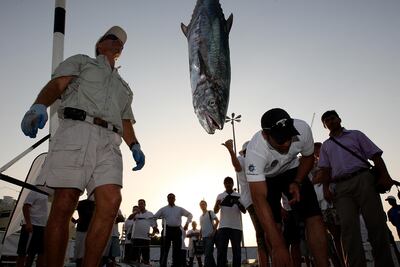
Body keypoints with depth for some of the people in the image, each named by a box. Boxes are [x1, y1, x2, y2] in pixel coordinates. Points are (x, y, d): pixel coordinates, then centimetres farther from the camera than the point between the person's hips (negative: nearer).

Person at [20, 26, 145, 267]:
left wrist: (135, 146, 8)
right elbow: (56, 85, 6)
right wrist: (39, 106, -16)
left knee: (111, 201, -17)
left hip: (109, 141, 4)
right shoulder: (81, 61, 24)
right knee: (64, 205, -11)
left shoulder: (124, 86, 36)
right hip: (77, 131, -3)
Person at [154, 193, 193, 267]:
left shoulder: (180, 209, 13)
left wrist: (187, 223, 1)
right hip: (167, 230, -1)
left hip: (177, 230, 1)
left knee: (177, 250, 3)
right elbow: (154, 217, 11)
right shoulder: (163, 209, 10)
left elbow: (190, 215, 16)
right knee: (164, 250, -3)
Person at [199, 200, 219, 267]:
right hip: (204, 237, 7)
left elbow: (217, 221, -9)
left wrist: (214, 231, -14)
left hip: (210, 236, -7)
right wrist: (200, 236, 12)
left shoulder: (210, 212, 0)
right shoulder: (200, 217, 20)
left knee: (208, 254, -15)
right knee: (208, 254, 8)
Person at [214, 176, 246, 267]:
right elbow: (215, 211, 8)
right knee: (221, 250, -4)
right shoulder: (220, 196, 12)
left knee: (236, 250, 2)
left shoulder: (238, 196, 10)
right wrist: (217, 204, -16)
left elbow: (244, 211, 4)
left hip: (236, 226, 0)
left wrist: (238, 203, -17)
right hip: (223, 226, 0)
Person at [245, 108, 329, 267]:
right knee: (272, 226, -15)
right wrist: (277, 246, -46)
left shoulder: (302, 129, -30)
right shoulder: (255, 151, -40)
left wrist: (297, 182, -19)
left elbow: (308, 157, -4)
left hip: (292, 170, 3)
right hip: (265, 178, -2)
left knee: (314, 218, -12)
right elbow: (259, 199, -43)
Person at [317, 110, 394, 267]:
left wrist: (384, 175, -8)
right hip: (341, 187, 1)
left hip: (363, 179, -1)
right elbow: (325, 170, 16)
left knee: (376, 222, -8)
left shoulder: (355, 135, 19)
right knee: (348, 227, -12)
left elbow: (375, 155, 9)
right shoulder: (325, 146, 25)